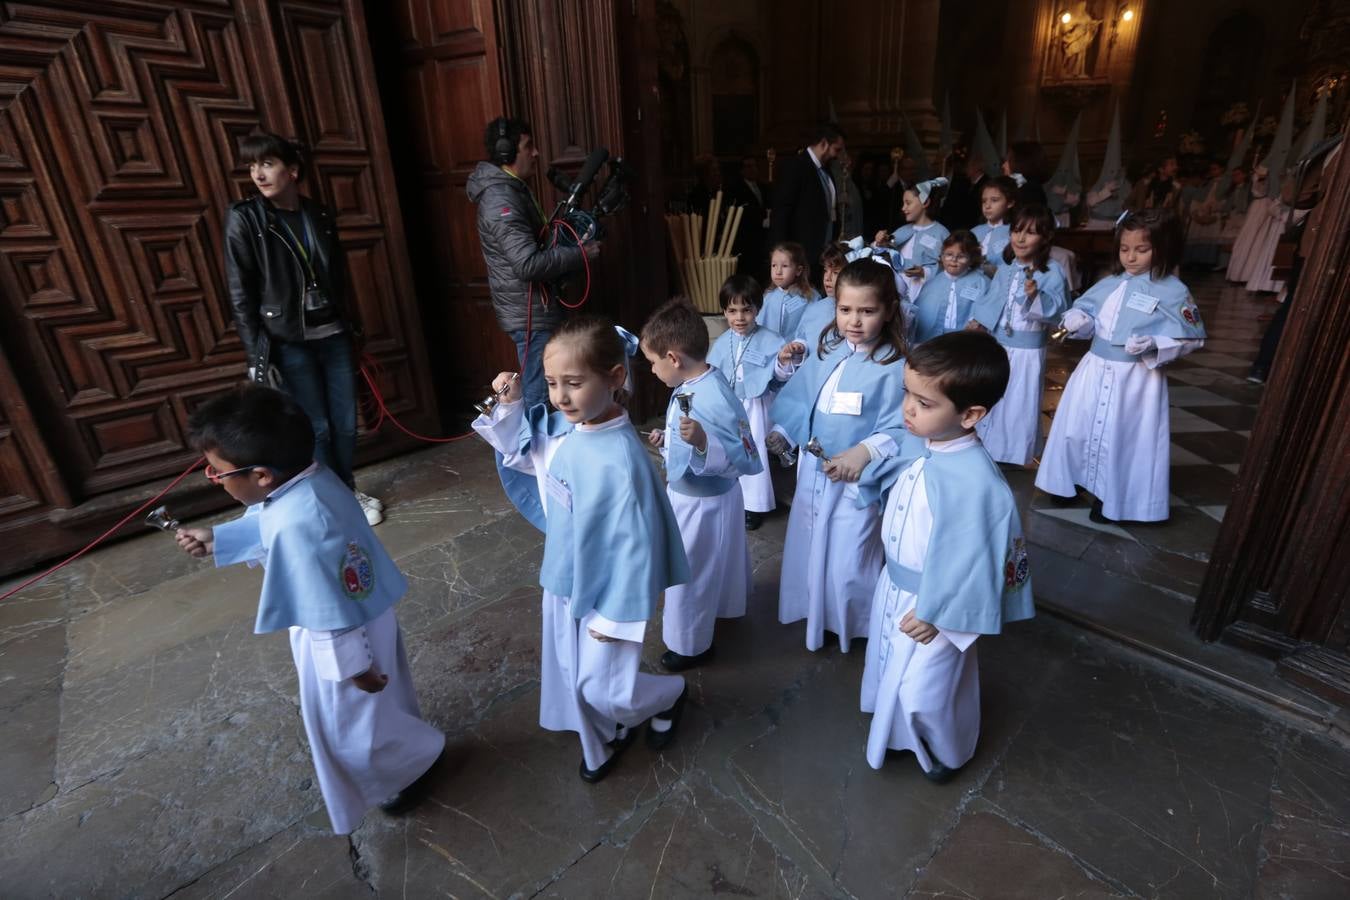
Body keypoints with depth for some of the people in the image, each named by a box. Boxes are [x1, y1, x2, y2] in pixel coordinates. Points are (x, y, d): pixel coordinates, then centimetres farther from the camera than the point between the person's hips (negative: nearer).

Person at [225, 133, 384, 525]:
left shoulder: (320, 215, 6)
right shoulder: (243, 218, -5)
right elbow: (240, 294, -6)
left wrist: (355, 326, 15)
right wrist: (256, 353, -10)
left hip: (333, 335, 3)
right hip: (290, 342, -3)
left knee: (346, 422, 9)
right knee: (316, 427, 3)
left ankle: (349, 491, 28)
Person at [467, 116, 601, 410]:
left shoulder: (513, 189, 14)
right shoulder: (501, 201, -19)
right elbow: (529, 263, -29)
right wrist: (581, 253, -20)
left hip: (535, 309, 10)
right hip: (529, 314, -10)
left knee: (540, 392, 19)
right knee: (540, 397, -3)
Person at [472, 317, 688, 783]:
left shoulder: (620, 459, -32)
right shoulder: (562, 427, -9)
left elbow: (634, 543, -25)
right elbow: (522, 452, 11)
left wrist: (615, 615, -17)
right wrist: (510, 405, -5)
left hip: (605, 589, -7)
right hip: (564, 579, 8)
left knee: (601, 687, 9)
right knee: (571, 675, 23)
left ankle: (668, 694, 41)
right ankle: (606, 740, 51)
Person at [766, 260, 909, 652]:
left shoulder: (895, 367, -20)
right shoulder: (824, 350, 0)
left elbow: (899, 431, -23)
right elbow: (801, 400, 9)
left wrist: (864, 452, -36)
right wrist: (783, 433, 2)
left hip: (855, 479, -6)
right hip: (811, 469, 7)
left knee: (847, 561, 6)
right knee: (805, 547, 22)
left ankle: (848, 627, 35)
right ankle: (811, 614, 48)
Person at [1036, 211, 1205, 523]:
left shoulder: (1174, 292, -9)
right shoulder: (1109, 284, 4)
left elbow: (1192, 338, -7)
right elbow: (1088, 314, 13)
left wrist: (1154, 345, -24)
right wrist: (1078, 320, -11)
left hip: (1137, 377, -5)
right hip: (1095, 370, 5)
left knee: (1124, 437, 5)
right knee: (1078, 427, 13)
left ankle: (1111, 497, 21)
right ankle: (1073, 479, 33)